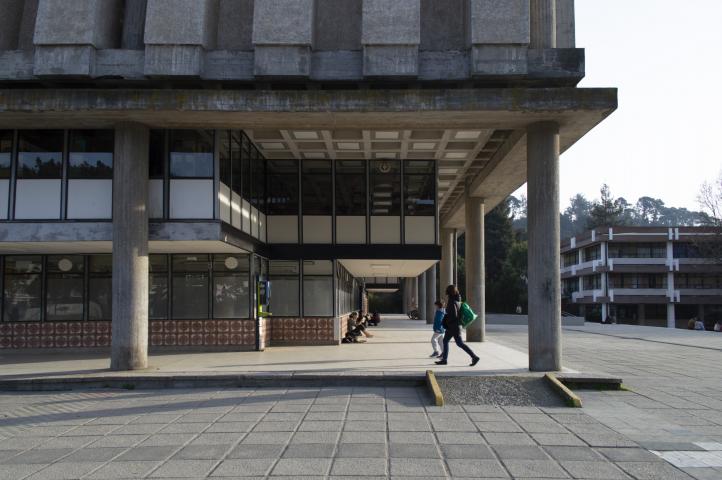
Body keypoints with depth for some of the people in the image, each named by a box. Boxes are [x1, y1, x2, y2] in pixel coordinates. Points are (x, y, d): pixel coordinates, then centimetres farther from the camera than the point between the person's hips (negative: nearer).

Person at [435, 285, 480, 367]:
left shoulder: (452, 302, -20)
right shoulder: (457, 300, 8)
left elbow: (454, 315, -25)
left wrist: (446, 320, -11)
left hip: (454, 326, -10)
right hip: (451, 326, 10)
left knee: (460, 343, -5)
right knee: (445, 341, 15)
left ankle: (474, 357, -1)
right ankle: (444, 359, 21)